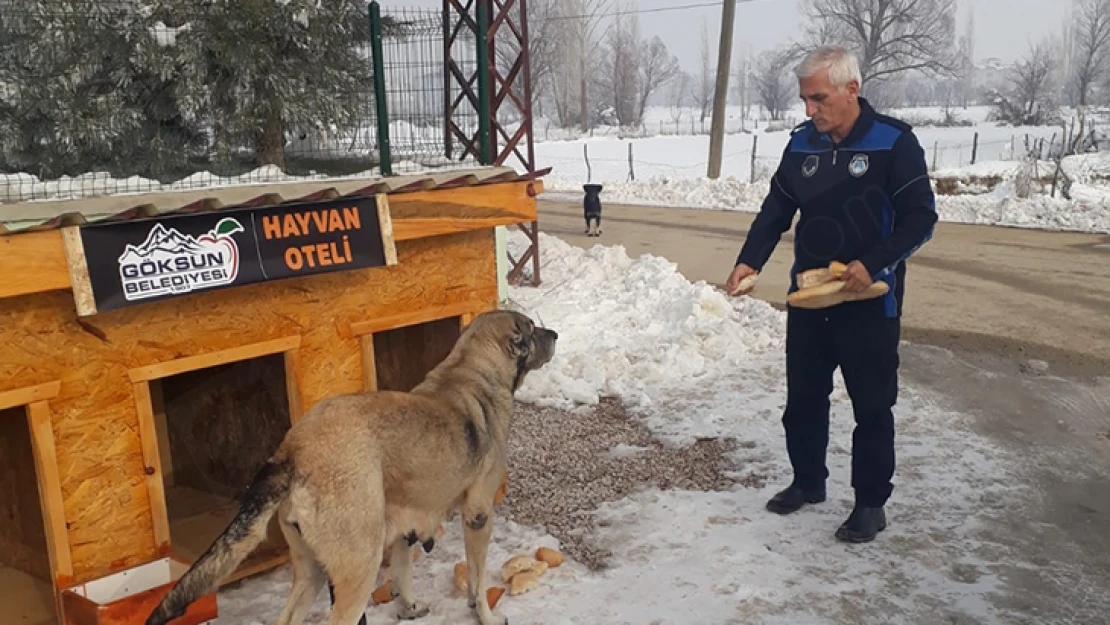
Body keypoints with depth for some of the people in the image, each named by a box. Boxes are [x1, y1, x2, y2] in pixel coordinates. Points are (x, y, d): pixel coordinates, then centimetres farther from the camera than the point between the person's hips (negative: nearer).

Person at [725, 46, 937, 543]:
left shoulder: (894, 143, -13)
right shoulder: (802, 143, 2)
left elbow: (920, 219, -12)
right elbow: (776, 210, 7)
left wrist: (873, 264, -25)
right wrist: (750, 261, -7)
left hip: (869, 300, -5)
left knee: (872, 405, 7)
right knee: (803, 397, 16)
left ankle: (871, 503, 22)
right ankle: (808, 481, 35)